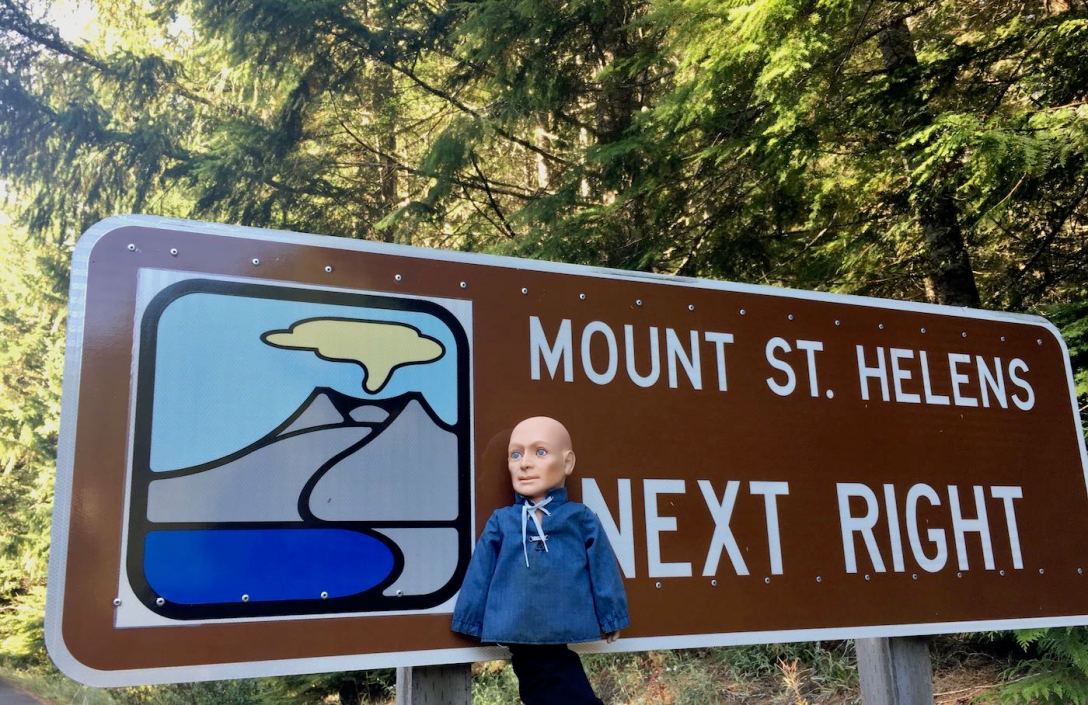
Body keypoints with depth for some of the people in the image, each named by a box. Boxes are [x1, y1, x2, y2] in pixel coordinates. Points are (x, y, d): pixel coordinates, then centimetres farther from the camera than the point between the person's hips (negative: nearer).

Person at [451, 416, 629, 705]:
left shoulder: (582, 518, -1)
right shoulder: (501, 521, 2)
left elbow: (602, 570, 4)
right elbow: (480, 575, 6)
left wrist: (610, 618, 7)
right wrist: (474, 621, 7)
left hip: (564, 636, 0)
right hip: (519, 636, 0)